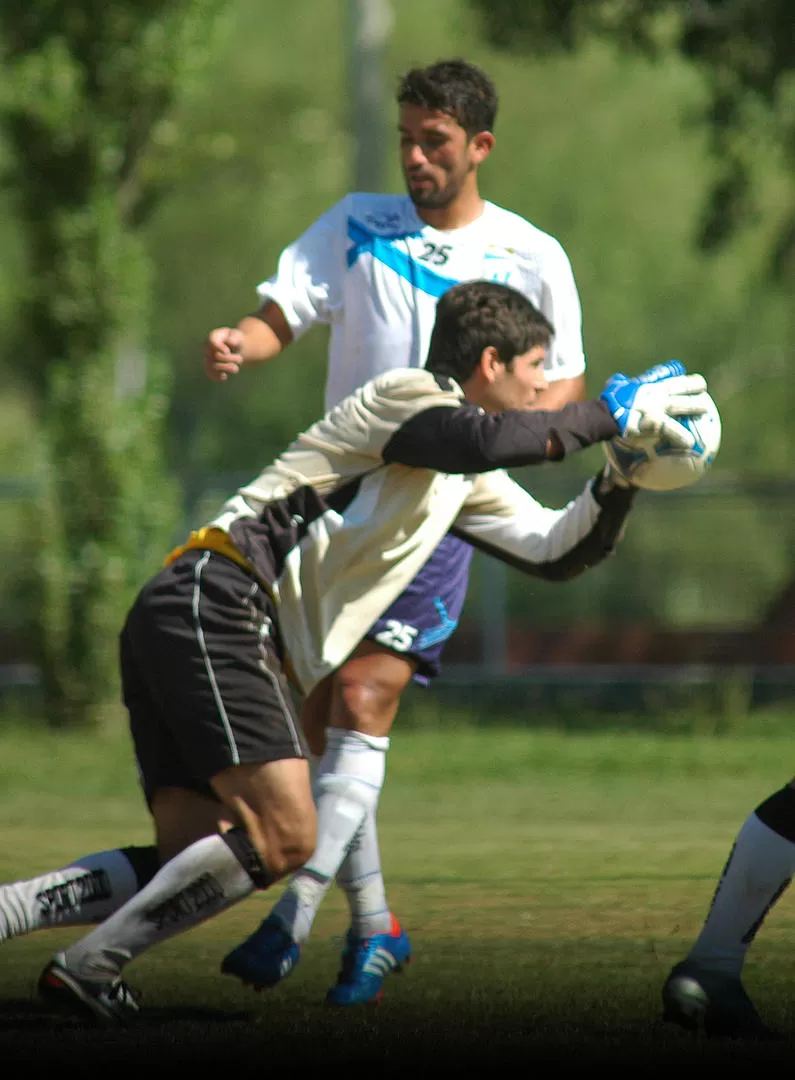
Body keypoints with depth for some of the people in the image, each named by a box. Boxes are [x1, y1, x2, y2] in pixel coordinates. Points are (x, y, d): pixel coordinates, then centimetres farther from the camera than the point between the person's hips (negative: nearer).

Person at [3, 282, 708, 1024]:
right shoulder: (407, 394, -2)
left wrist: (621, 477, 14)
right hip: (212, 607, -10)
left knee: (194, 853, -1)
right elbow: (484, 440, -24)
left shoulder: (467, 480, 27)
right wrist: (611, 415, -13)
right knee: (281, 837, -19)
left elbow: (556, 553, 31)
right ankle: (91, 966, -19)